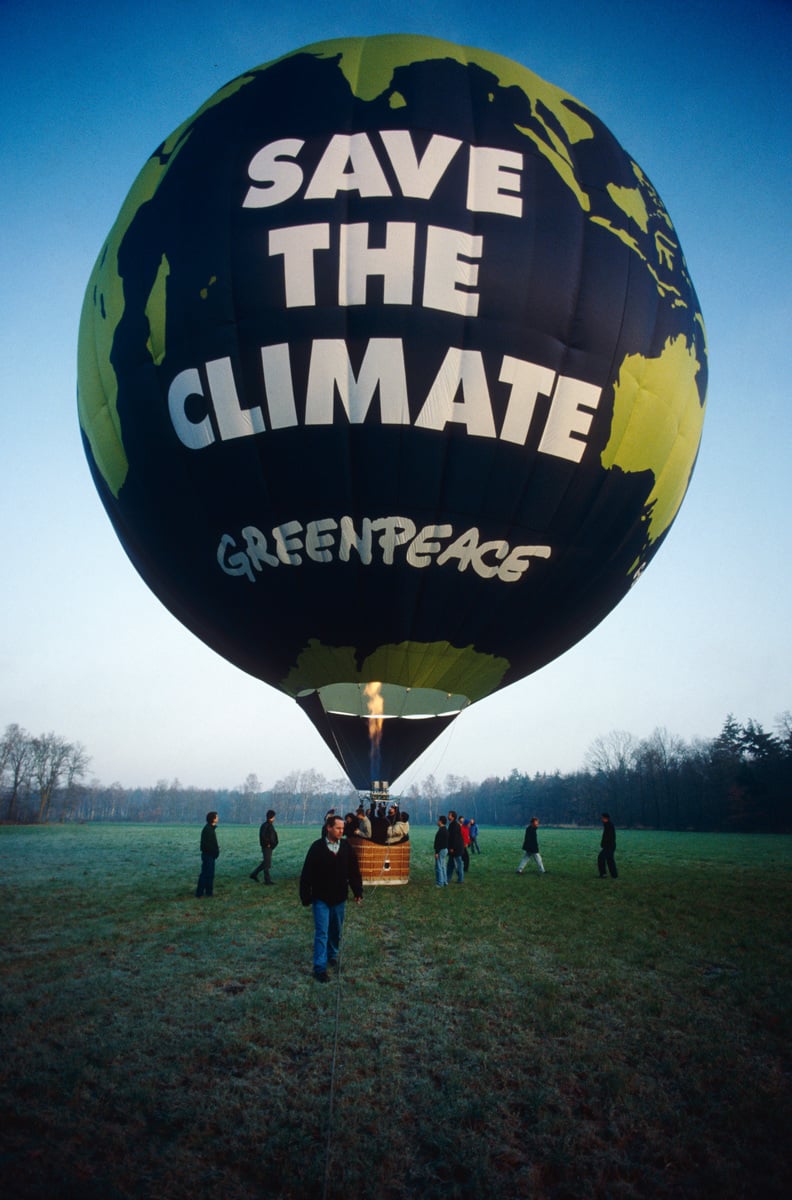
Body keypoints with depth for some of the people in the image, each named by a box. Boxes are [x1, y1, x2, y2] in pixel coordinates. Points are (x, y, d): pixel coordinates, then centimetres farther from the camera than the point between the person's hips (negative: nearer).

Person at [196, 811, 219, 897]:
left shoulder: (211, 828, 13)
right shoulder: (207, 829, -18)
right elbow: (206, 844, -23)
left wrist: (216, 851, 6)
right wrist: (215, 852, -17)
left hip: (211, 855, 10)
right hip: (208, 855, -10)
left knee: (210, 874, 15)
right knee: (205, 874, -6)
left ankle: (209, 891, 22)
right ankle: (199, 894, -3)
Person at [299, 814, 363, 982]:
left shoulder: (346, 847, -4)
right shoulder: (317, 847, -15)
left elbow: (354, 871, 3)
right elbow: (307, 874, -11)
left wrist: (358, 892, 2)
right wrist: (306, 897, -10)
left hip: (339, 898, 4)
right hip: (321, 898, -4)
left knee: (336, 931, 18)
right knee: (321, 933, -3)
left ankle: (333, 955, 40)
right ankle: (320, 967, 3)